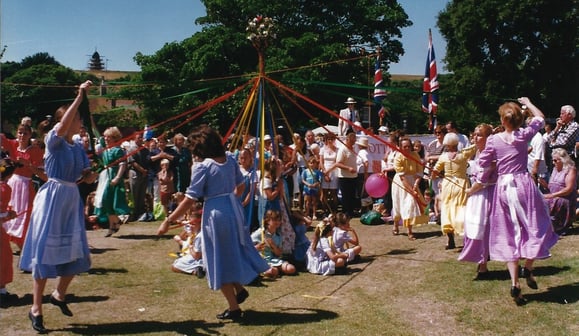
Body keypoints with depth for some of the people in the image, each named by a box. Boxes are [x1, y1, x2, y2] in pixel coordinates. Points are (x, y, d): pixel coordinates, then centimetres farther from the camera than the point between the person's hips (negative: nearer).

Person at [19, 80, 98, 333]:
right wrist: (80, 96, -31)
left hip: (72, 198, 7)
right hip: (53, 196, -6)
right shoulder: (53, 139, -8)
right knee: (45, 249, -3)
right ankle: (36, 308, 7)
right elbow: (63, 126, -30)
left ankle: (59, 295, 33)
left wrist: (91, 176, -13)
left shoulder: (79, 148, 10)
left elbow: (86, 175, 11)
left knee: (76, 251, 10)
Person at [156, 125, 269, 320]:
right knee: (233, 251, 27)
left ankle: (234, 308, 15)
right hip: (234, 208, 6)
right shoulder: (230, 159, 3)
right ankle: (240, 289, 32)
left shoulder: (202, 167, -16)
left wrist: (168, 221, -12)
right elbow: (240, 186, 15)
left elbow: (190, 199, -17)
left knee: (220, 258, 7)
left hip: (216, 213, -6)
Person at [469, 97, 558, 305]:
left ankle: (514, 283, 1)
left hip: (503, 187, 1)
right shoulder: (524, 136, -1)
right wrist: (527, 103, 33)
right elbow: (540, 117, 18)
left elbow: (484, 167, 2)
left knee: (509, 235, 7)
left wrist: (474, 188, 15)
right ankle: (528, 267, 2)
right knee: (535, 227, 16)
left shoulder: (493, 140, -1)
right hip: (524, 183, -1)